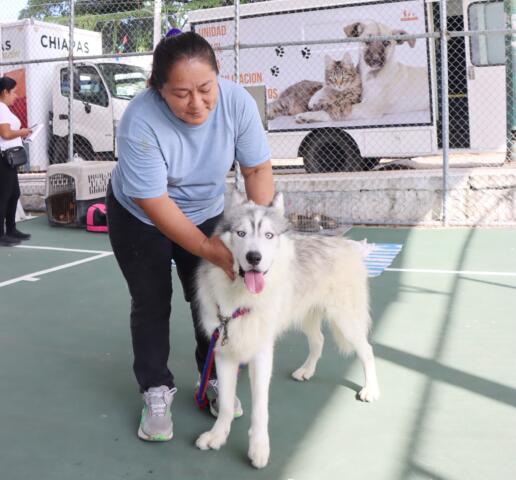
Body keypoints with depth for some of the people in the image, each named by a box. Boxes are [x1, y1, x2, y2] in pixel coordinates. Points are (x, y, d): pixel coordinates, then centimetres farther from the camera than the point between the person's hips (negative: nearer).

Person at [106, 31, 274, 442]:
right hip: (139, 215, -2)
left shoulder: (237, 101, -27)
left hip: (205, 211, 3)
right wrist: (208, 248, -35)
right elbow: (154, 202, -32)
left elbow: (258, 168, -19)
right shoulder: (140, 122, -35)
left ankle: (216, 379, 22)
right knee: (151, 302, 3)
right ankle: (157, 390, 16)